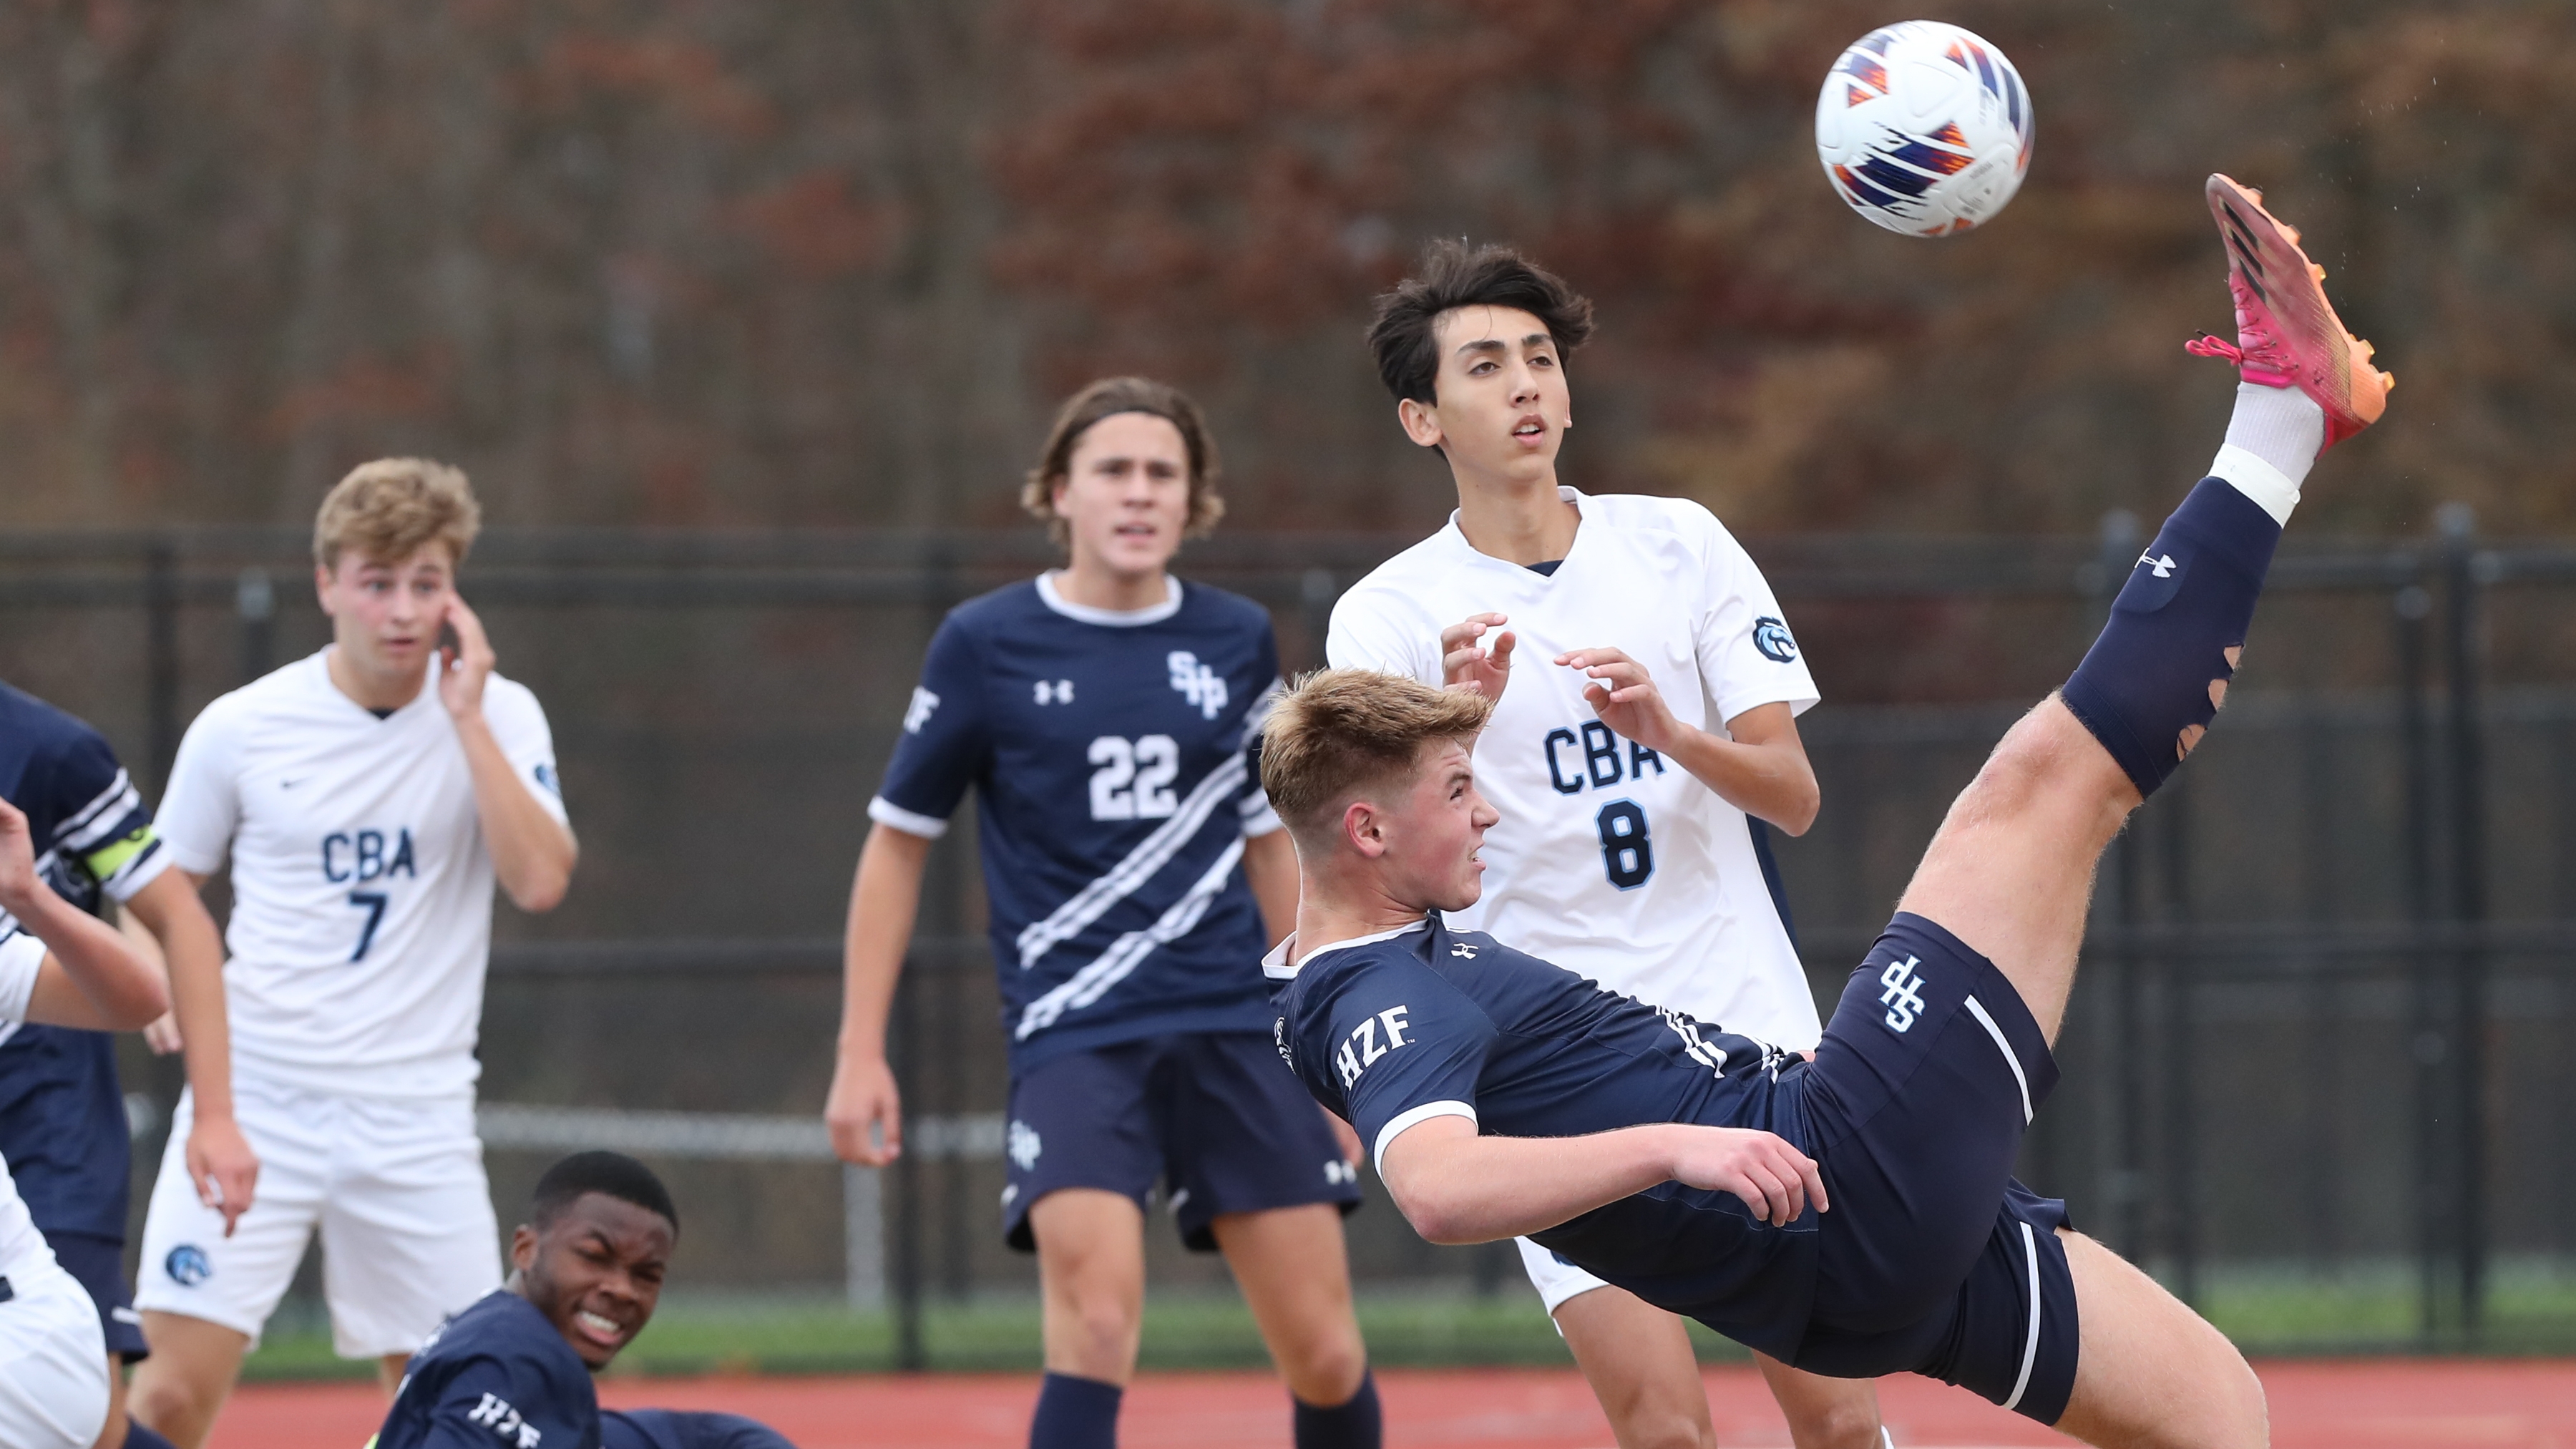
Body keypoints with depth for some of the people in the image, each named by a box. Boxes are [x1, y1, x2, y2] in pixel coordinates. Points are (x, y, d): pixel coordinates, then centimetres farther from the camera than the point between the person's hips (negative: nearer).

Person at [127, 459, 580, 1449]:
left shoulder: (497, 717, 2)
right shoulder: (239, 728, 1)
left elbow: (540, 881, -14)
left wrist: (465, 719, -13)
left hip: (416, 1114, 1)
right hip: (254, 1095, -1)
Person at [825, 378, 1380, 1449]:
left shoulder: (1237, 641, 8)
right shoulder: (986, 645, 0)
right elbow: (898, 840, 7)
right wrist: (861, 1052, 4)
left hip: (1233, 1027, 3)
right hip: (1072, 1030, -3)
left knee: (1326, 1358, 0)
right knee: (1097, 1325, -24)